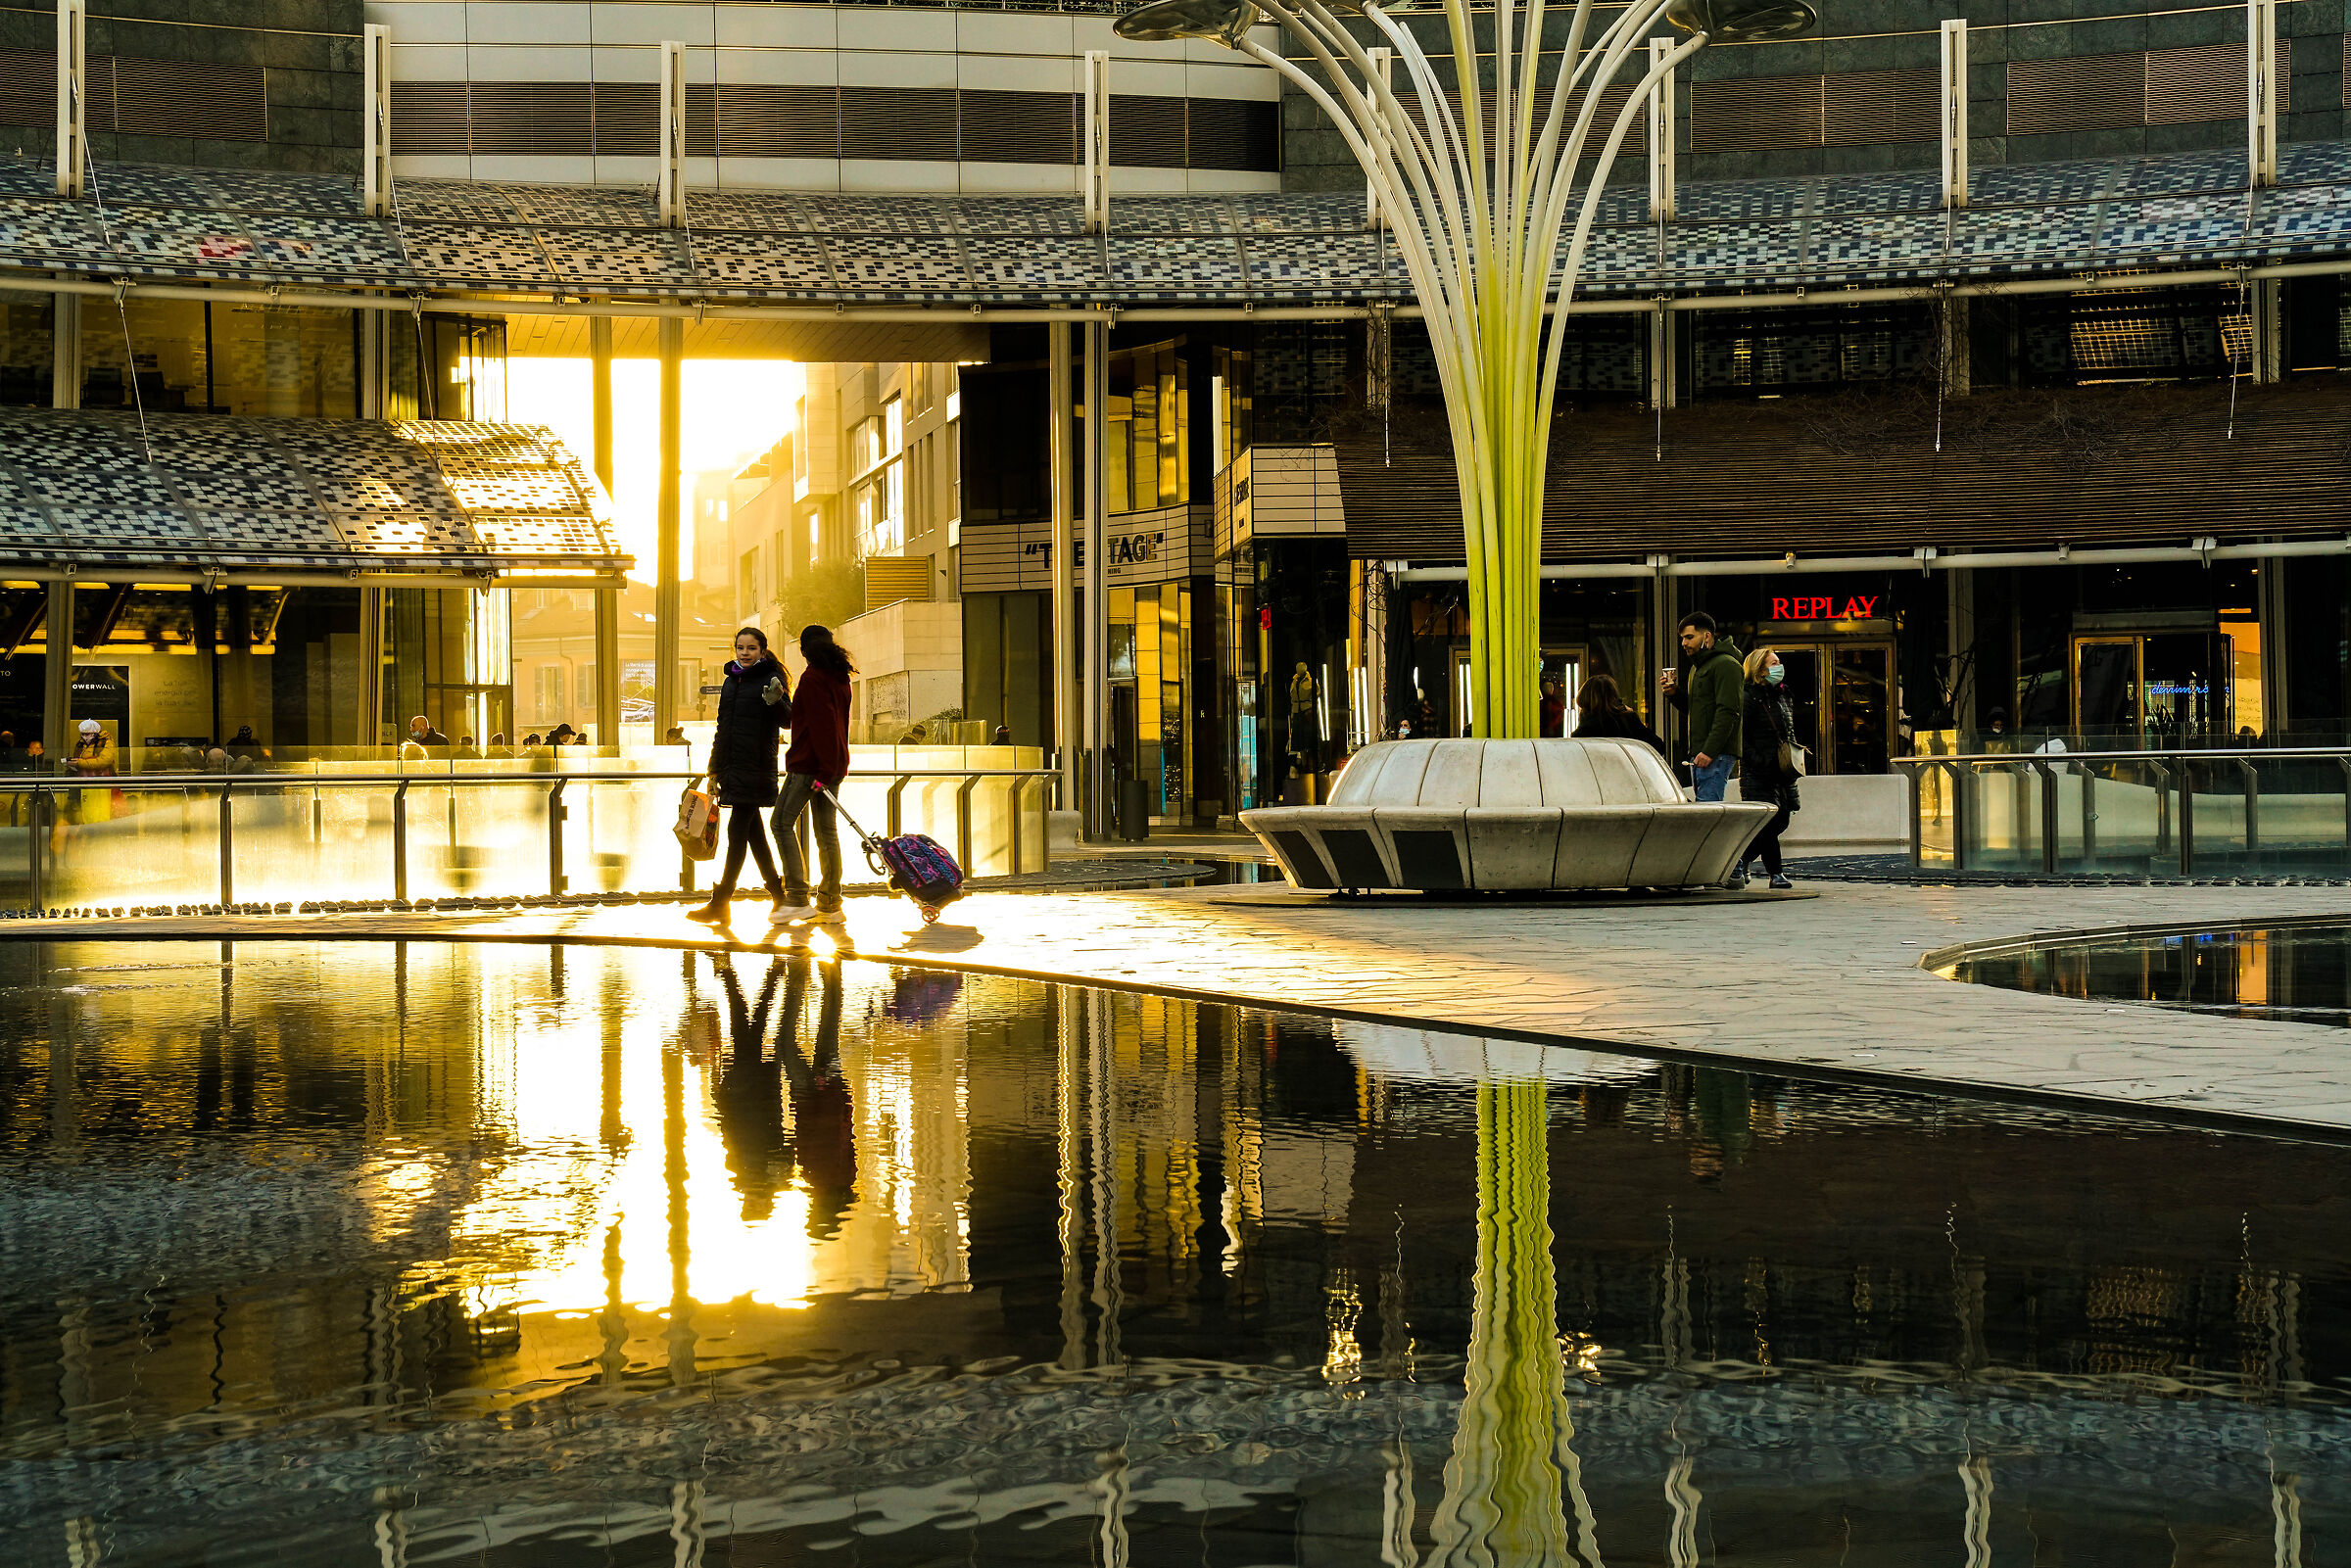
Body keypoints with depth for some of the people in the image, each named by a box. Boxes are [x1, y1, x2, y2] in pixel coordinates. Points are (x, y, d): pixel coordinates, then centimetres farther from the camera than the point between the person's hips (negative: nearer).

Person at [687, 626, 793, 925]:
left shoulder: (772, 678, -4)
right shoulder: (731, 681, 16)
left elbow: (787, 719, -13)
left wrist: (777, 701, -35)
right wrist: (715, 770, 19)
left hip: (756, 766, -7)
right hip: (732, 766, 7)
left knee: (738, 829, -8)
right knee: (753, 831, 9)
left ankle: (719, 904, -8)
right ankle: (778, 895, 16)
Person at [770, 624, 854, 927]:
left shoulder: (812, 678, -11)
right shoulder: (841, 679, 14)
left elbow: (821, 724, -18)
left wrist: (824, 770, -19)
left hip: (811, 764, -8)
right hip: (835, 765, 8)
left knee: (783, 821, -2)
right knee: (827, 831, 8)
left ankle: (797, 899, -9)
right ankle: (830, 905, 7)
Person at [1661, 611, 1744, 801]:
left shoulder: (1725, 664, -9)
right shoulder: (1697, 667, 22)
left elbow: (1727, 712, -18)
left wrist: (1709, 751, -23)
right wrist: (1675, 694, 9)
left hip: (1716, 755, -10)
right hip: (1699, 754, 10)